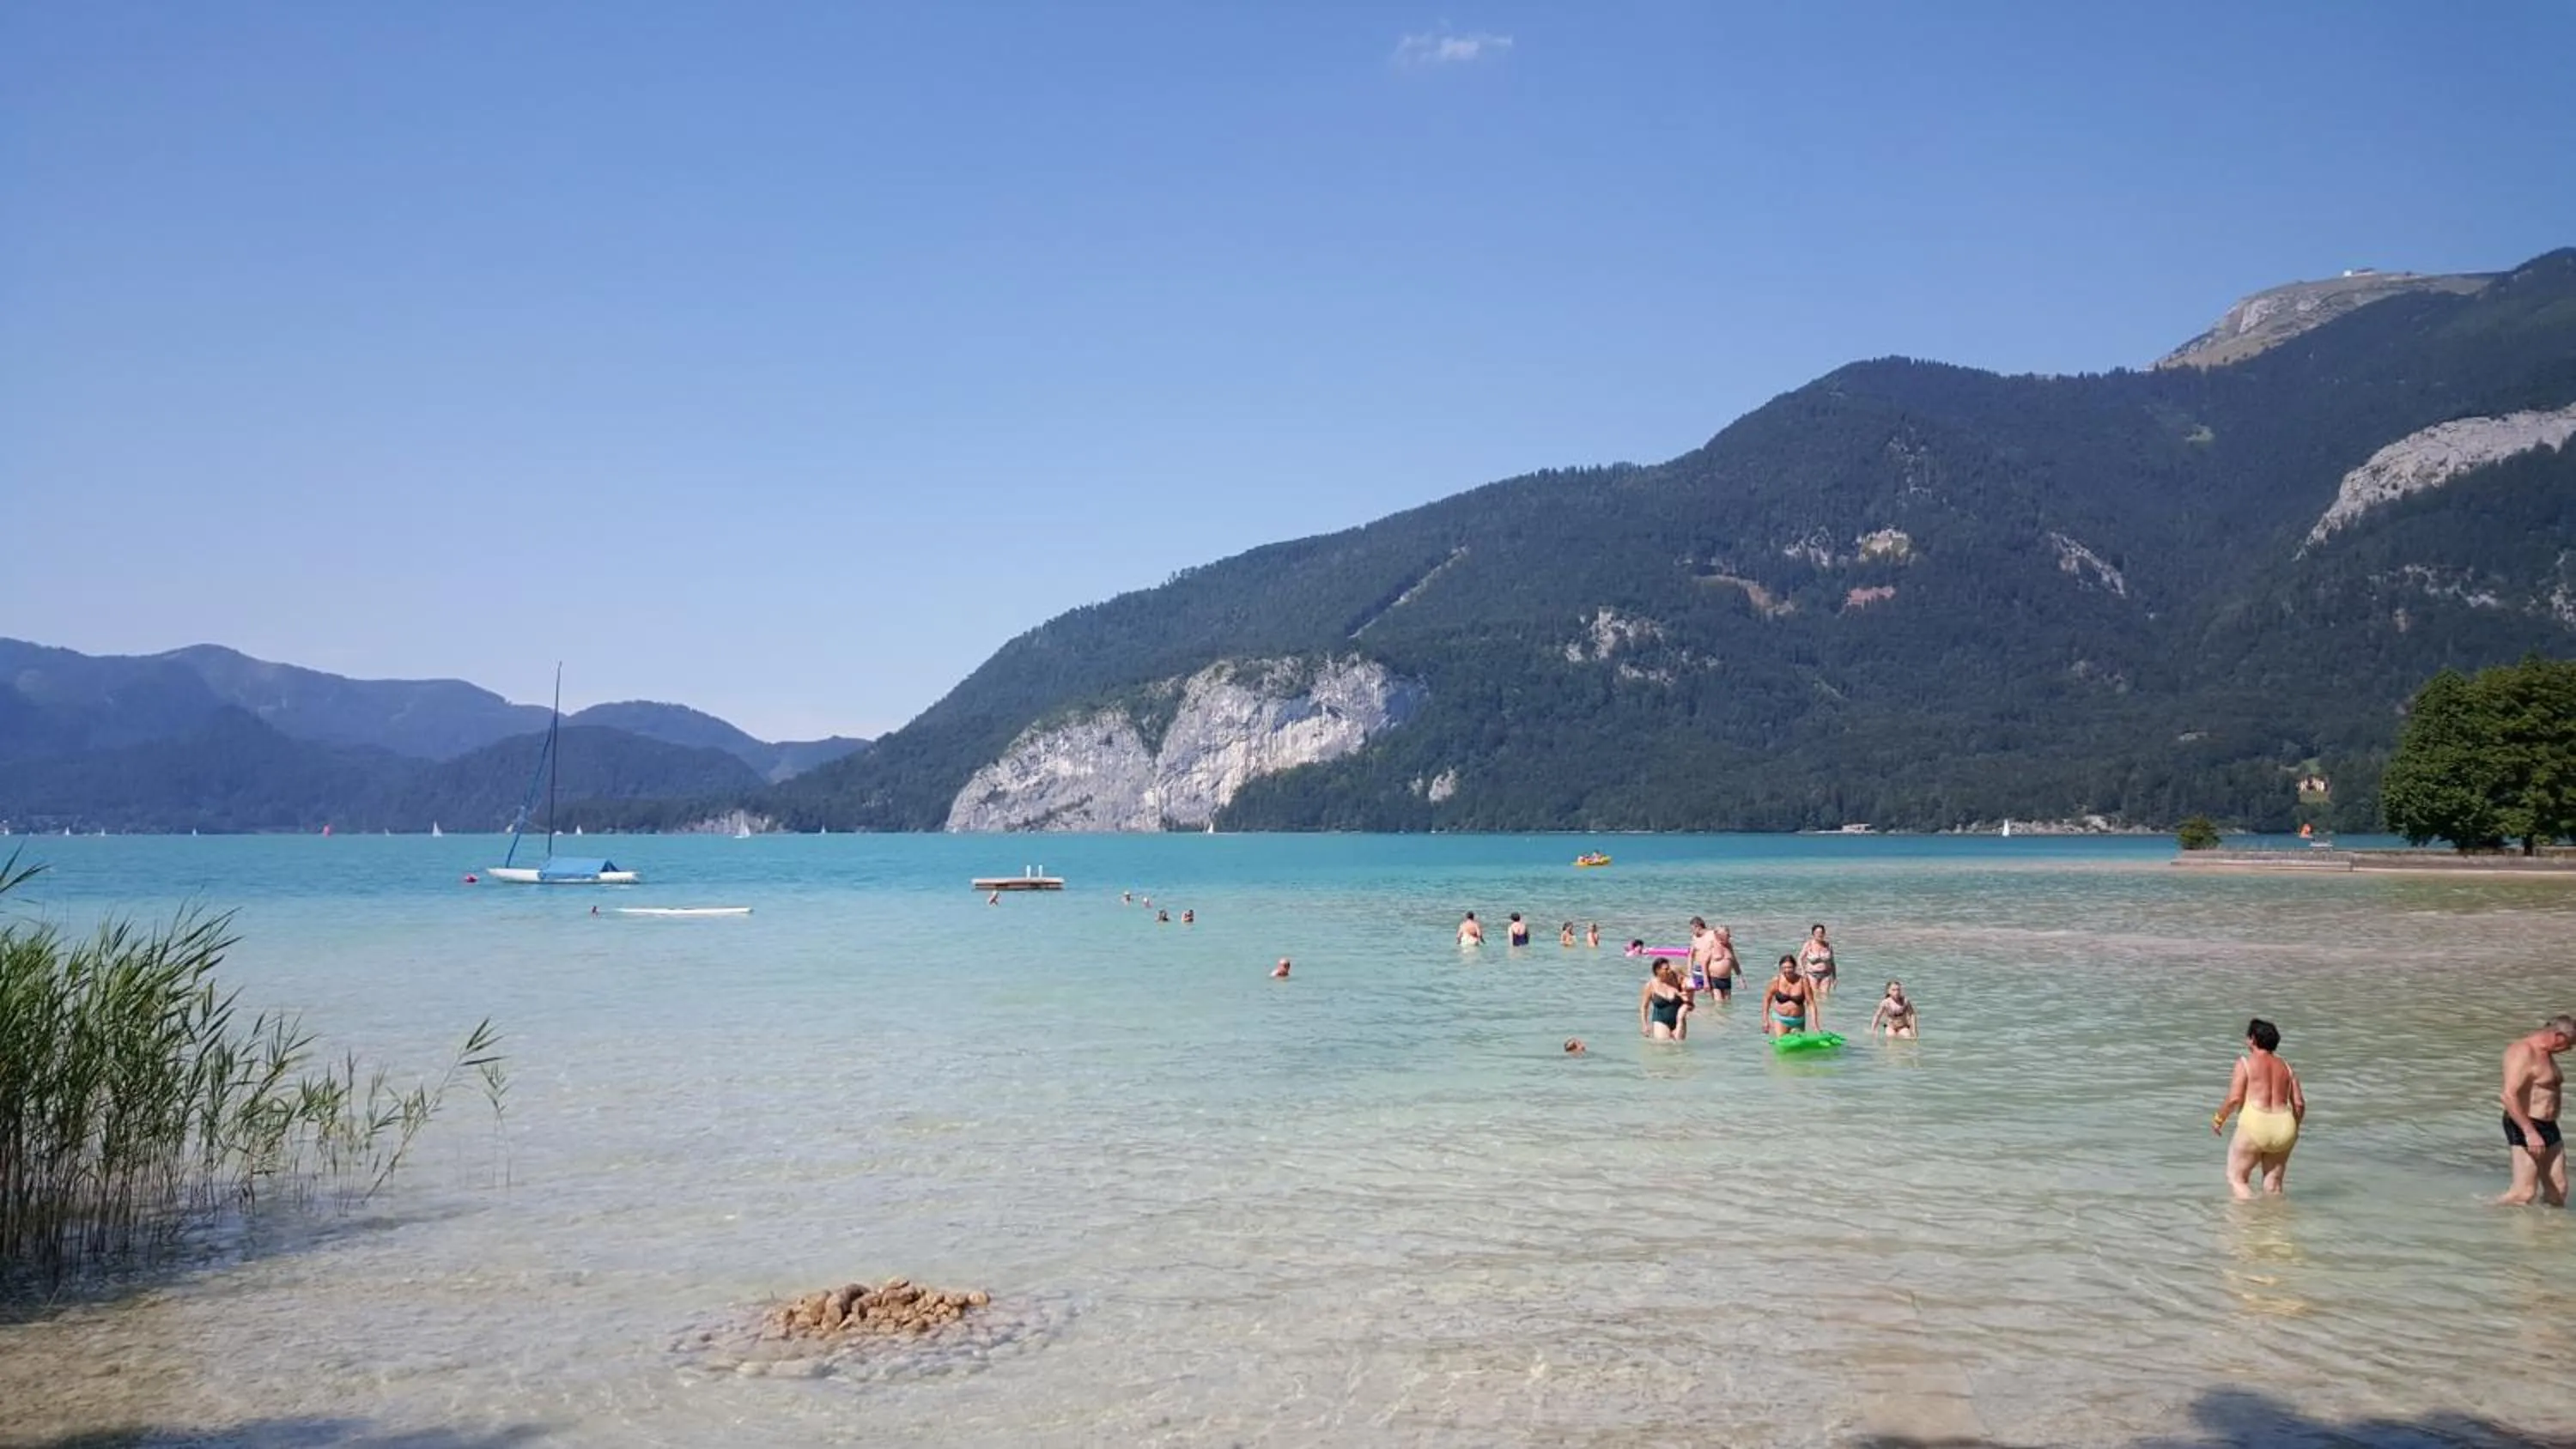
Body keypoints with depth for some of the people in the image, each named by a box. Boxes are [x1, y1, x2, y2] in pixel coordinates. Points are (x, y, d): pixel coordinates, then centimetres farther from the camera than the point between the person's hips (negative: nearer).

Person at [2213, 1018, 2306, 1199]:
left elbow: (2234, 1098, -9)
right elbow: (2299, 1103, 9)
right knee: (2273, 1186, 14)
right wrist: (2294, 1128, 24)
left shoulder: (2245, 1063, -1)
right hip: (2283, 1126, 5)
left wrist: (2218, 1118, 5)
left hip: (2255, 1125, -5)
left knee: (2237, 1179, 3)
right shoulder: (2286, 1067, 14)